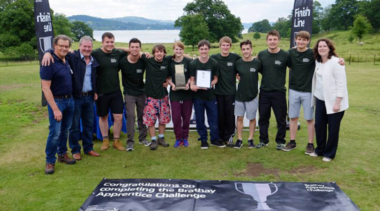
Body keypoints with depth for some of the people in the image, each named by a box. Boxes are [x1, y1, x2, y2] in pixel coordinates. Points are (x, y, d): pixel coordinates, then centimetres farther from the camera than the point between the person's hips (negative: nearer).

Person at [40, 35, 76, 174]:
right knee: (55, 133, -5)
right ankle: (50, 161, 9)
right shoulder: (49, 63, -16)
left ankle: (62, 154, 29)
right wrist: (55, 109, -20)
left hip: (70, 100, 7)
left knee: (65, 130, 15)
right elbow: (45, 88, -18)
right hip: (56, 101, -7)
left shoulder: (66, 60, 4)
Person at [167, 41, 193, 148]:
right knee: (176, 117, -1)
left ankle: (185, 138, 22)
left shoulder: (188, 61, -2)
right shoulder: (170, 62, 2)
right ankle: (178, 138, 16)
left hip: (187, 93, 0)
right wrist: (172, 84, -10)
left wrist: (188, 84, -14)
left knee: (186, 117, 7)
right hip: (175, 93, 1)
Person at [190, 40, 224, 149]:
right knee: (200, 119, 7)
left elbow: (215, 79, 5)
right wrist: (192, 86, -20)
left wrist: (209, 84, -16)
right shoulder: (193, 63, -2)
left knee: (214, 118, 6)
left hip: (210, 94, 0)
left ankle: (215, 139, 22)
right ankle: (203, 140, 22)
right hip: (198, 95, 0)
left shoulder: (214, 63, -2)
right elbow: (192, 79, 2)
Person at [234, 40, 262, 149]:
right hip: (239, 95, 2)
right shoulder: (238, 63, -4)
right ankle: (239, 140, 16)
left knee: (252, 118, 10)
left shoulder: (257, 63, -9)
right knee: (239, 118, 6)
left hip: (252, 96, -1)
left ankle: (250, 139, 23)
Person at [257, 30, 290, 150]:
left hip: (279, 92, -3)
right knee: (263, 117, 10)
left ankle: (280, 141, 21)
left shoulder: (285, 55, -8)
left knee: (281, 118, 6)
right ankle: (263, 140, 25)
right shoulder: (261, 55, 1)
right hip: (264, 91, 3)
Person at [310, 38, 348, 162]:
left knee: (333, 128, 5)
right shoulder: (318, 61, 6)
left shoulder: (336, 62, -14)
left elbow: (341, 84, -16)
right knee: (319, 125, 11)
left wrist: (337, 102, -19)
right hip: (320, 99, 6)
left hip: (333, 101, -6)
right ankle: (320, 150, 28)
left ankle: (329, 153, 19)